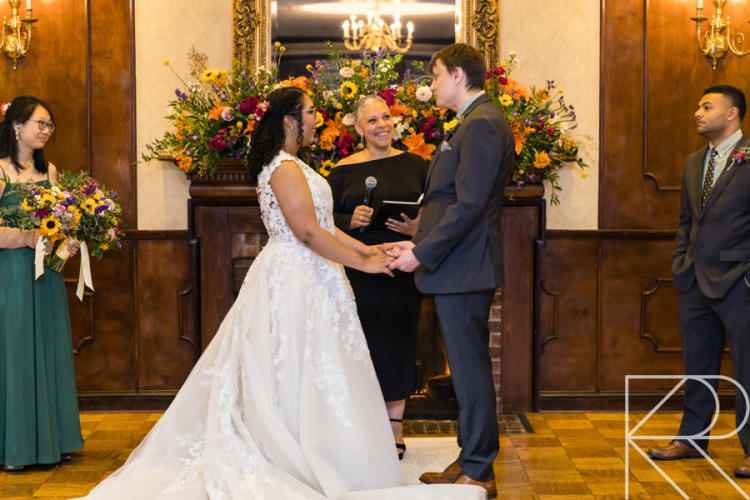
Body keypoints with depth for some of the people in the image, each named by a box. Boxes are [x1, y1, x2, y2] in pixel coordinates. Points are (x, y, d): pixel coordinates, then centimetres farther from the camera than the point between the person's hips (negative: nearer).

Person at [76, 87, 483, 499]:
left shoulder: (289, 166, 16)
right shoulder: (286, 168, -16)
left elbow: (319, 223, 16)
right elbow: (308, 232, -22)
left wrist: (366, 249, 11)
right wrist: (361, 263, -17)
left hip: (295, 276, 10)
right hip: (296, 279, -10)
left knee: (285, 376, 12)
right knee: (302, 374, -4)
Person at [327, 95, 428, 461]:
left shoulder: (414, 165, 7)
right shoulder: (344, 170, 5)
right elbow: (327, 219, 5)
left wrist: (417, 229, -11)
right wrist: (351, 221, -14)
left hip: (401, 270, 1)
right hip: (358, 272, -1)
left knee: (398, 345, 5)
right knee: (362, 345, -2)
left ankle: (394, 430, 16)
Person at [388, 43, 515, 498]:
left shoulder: (482, 124, -15)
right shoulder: (478, 121, 18)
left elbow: (469, 205, -22)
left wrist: (423, 254, -18)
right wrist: (422, 244, 13)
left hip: (465, 269, -11)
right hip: (460, 266, 11)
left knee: (471, 371, -3)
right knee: (469, 369, 15)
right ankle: (471, 461, 24)